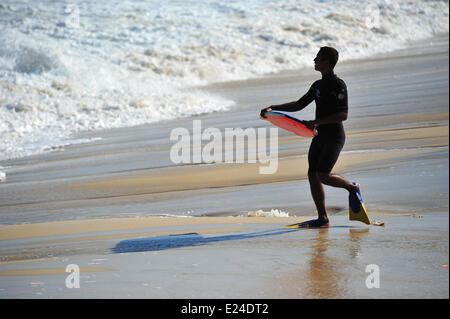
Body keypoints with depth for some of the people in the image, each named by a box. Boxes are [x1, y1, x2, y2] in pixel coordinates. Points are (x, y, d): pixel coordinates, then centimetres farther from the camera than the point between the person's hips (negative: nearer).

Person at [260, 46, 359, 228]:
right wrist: (273, 109, 16)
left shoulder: (338, 85, -13)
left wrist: (318, 122, -27)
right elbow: (299, 105, 23)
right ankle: (323, 218, 7)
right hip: (320, 136, 9)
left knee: (323, 176, -15)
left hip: (334, 137, -8)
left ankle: (352, 187, 12)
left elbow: (343, 115, -20)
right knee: (312, 175, 2)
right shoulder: (318, 85, 14)